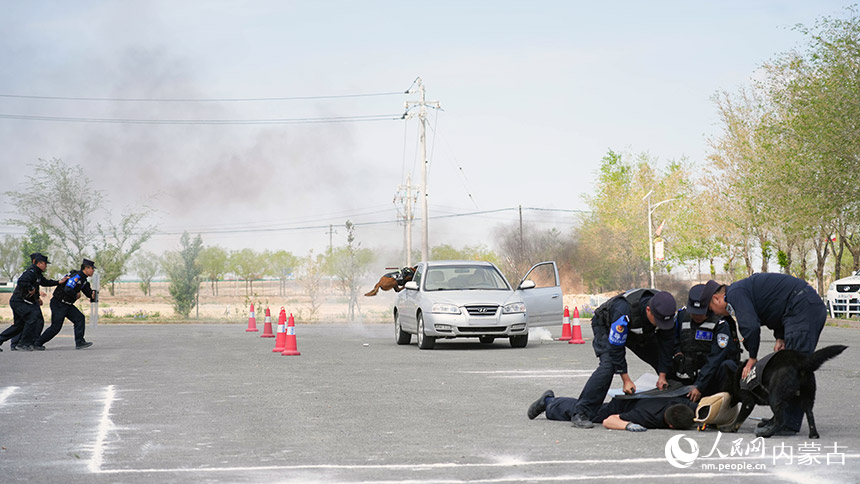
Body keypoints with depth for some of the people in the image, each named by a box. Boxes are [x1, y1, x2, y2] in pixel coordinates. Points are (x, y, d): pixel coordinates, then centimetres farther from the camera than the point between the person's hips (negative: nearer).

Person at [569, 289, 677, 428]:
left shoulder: (666, 311, -28)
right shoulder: (624, 312, -44)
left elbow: (666, 343, -14)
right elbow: (616, 347, -33)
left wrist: (662, 376, -13)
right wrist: (626, 380, -29)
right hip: (606, 327, -6)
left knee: (667, 364, -2)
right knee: (607, 366, -29)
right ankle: (581, 414, -28)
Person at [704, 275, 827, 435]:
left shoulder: (735, 293, -8)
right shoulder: (745, 288, 24)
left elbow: (751, 327, -19)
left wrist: (752, 358, -6)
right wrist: (780, 338, 12)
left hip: (804, 307, -11)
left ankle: (790, 424, -15)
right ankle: (783, 418, 19)